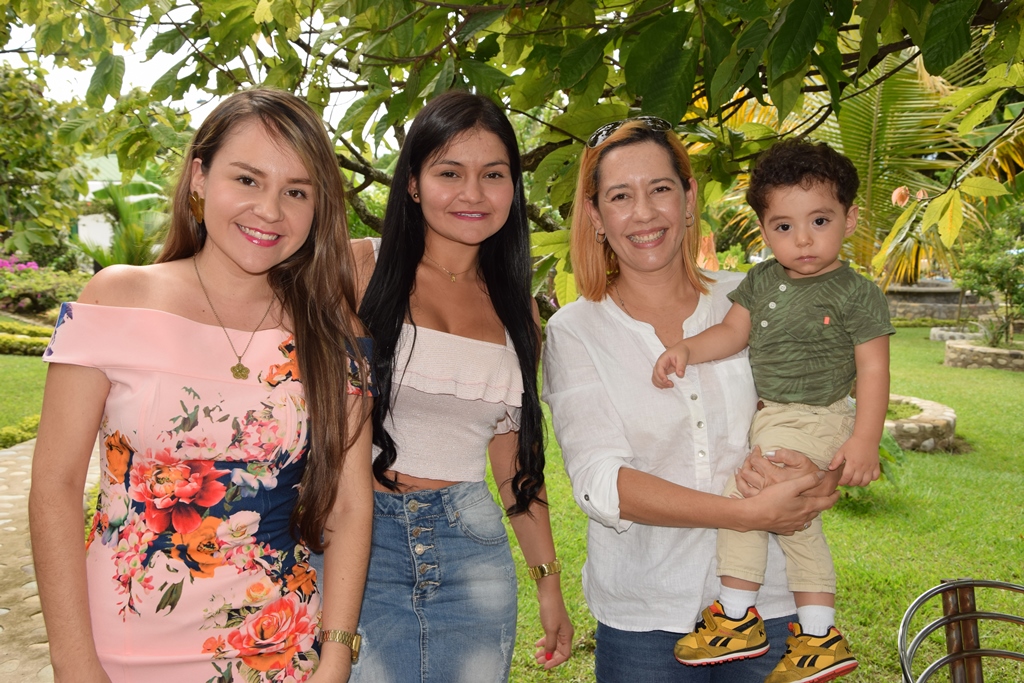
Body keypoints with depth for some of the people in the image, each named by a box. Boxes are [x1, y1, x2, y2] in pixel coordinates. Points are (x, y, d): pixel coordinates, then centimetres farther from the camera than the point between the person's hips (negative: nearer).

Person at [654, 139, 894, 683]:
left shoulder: (857, 294, -12)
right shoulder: (762, 280, 5)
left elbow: (873, 368, -12)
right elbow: (733, 331, 7)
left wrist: (865, 440, -18)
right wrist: (686, 349, -10)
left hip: (814, 421, -8)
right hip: (769, 417, 8)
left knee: (743, 493, -20)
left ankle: (736, 616, -3)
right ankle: (818, 637, 30)